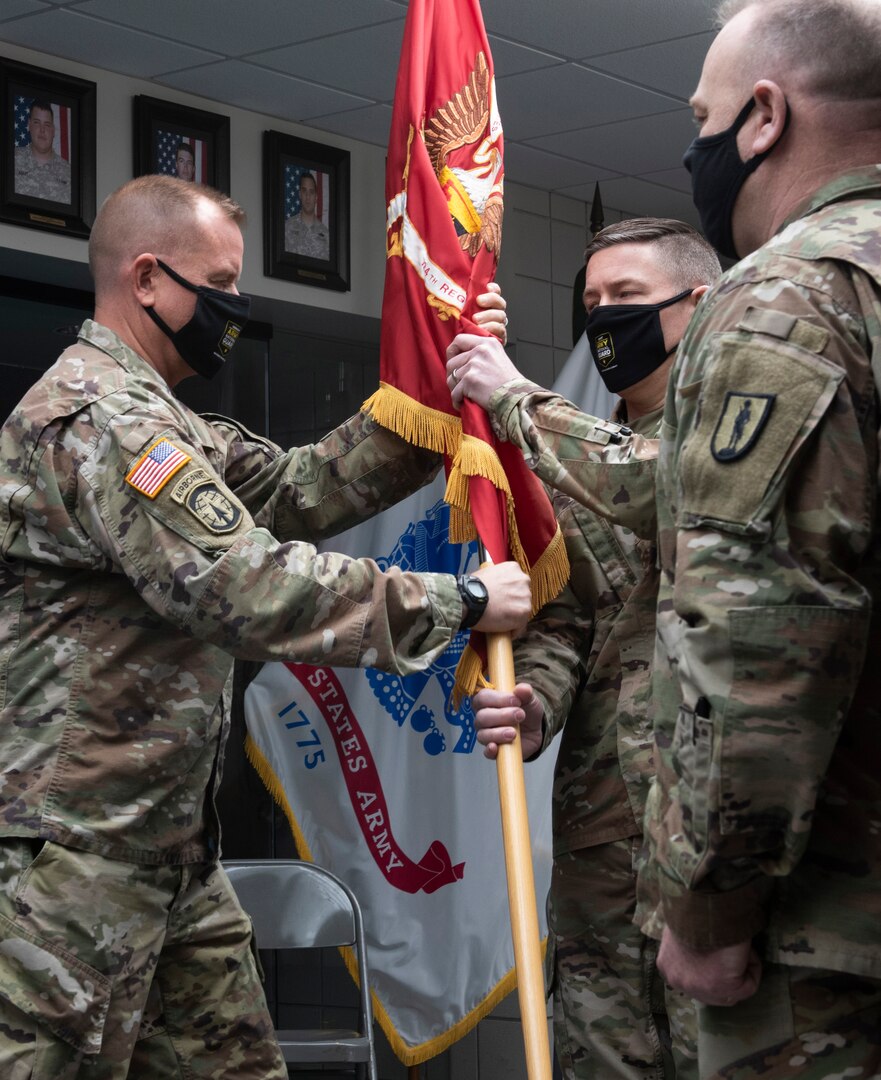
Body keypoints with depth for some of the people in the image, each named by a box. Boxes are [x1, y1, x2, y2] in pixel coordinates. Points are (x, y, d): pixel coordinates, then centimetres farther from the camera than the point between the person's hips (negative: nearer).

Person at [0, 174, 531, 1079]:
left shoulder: (161, 423, 20)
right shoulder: (97, 416, -16)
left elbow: (302, 489, 11)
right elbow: (250, 588, -24)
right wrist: (460, 602, -18)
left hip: (168, 850, 11)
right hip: (73, 857, -11)